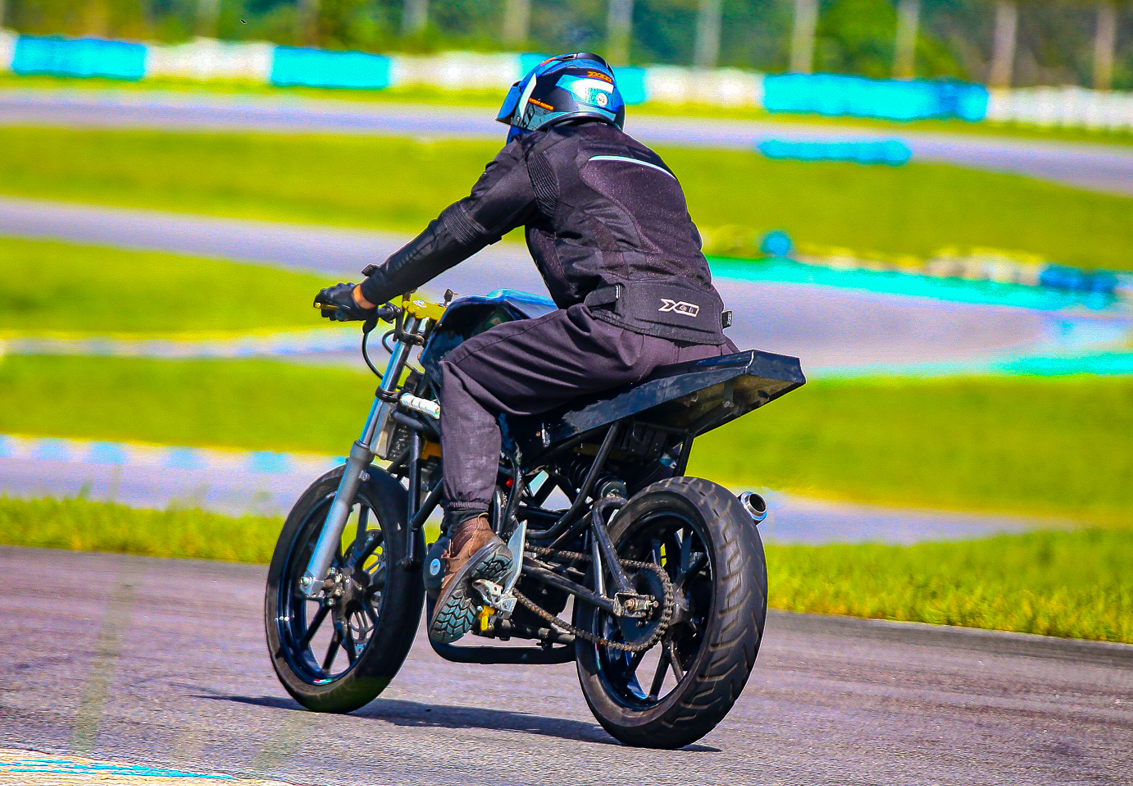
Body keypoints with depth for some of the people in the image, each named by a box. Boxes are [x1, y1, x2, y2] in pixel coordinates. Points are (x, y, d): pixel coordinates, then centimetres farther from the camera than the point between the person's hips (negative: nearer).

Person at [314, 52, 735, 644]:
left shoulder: (540, 153, 17)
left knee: (465, 372, 5)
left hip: (622, 324, -7)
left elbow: (462, 228, 17)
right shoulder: (650, 164, 37)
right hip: (702, 341, 7)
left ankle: (469, 528, -14)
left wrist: (368, 293, 27)